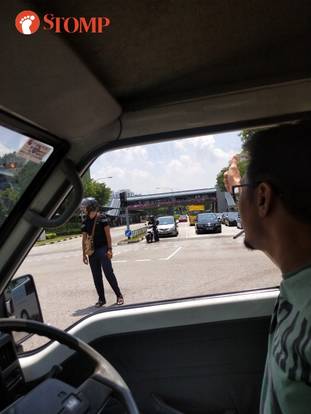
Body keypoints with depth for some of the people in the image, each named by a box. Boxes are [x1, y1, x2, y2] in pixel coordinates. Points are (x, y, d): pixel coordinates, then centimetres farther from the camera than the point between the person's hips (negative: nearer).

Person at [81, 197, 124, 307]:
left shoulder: (101, 218, -5)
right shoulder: (85, 223, 10)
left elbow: (108, 234, -6)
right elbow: (84, 239, 12)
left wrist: (109, 249, -12)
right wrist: (84, 254, 10)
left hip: (103, 249, -5)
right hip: (92, 252, 5)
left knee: (109, 273, -8)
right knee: (96, 276, 8)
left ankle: (119, 295, 5)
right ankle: (101, 298, 18)